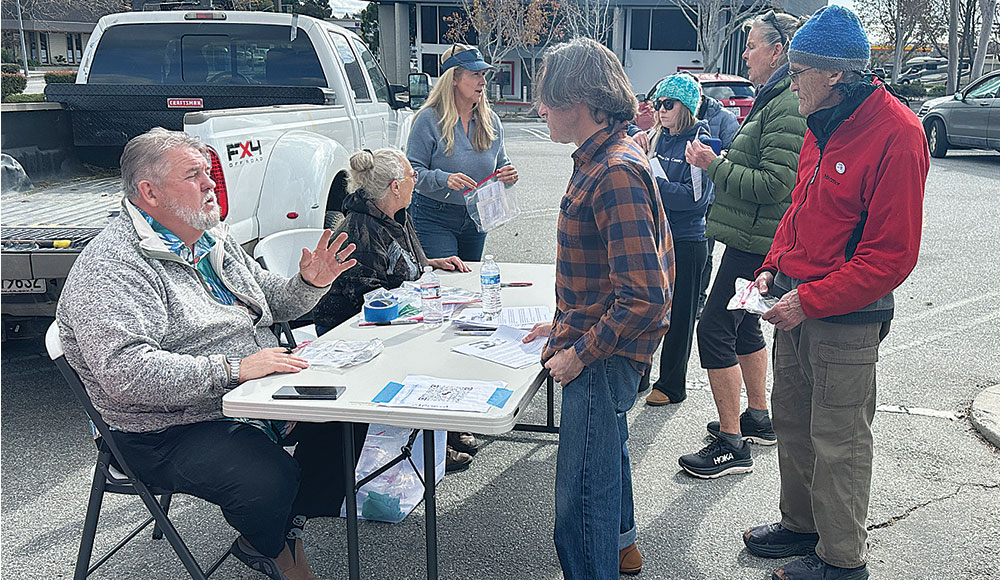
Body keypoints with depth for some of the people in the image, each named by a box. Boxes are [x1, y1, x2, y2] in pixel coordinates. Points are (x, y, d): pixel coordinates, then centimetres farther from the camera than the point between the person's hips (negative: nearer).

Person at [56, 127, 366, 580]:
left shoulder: (212, 237, 13)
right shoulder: (108, 270, -18)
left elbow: (271, 303, 23)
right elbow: (125, 373, -30)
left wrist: (310, 283, 0)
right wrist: (233, 369, -34)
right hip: (170, 433, -9)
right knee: (270, 477, -31)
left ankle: (287, 531, 8)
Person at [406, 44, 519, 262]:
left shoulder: (491, 121, 6)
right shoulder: (429, 119, -10)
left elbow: (500, 165, 15)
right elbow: (413, 171, -13)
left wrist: (509, 176, -8)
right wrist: (444, 179, -30)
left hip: (476, 219, 5)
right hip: (435, 219, -5)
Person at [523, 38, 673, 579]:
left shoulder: (615, 173, -26)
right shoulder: (603, 158, 8)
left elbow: (644, 296, -29)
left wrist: (580, 353, -20)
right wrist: (566, 324, 16)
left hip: (603, 360, -11)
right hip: (598, 340, 11)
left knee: (580, 498, -2)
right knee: (606, 448, 31)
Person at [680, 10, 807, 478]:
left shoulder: (788, 107, -18)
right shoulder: (774, 100, 16)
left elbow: (774, 184, -25)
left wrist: (715, 165, -17)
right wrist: (716, 162, 9)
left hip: (756, 242, -11)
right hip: (754, 238, 11)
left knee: (715, 330, -9)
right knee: (744, 325, 20)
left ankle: (731, 445, -2)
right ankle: (757, 419, 35)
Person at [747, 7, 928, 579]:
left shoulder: (897, 134, -19)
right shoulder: (824, 125, 9)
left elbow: (892, 255, -20)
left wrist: (810, 300, -21)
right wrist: (775, 268, 6)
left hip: (846, 319, -8)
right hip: (798, 304, 8)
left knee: (838, 442, 4)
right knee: (792, 422, 18)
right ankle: (801, 525, 37)